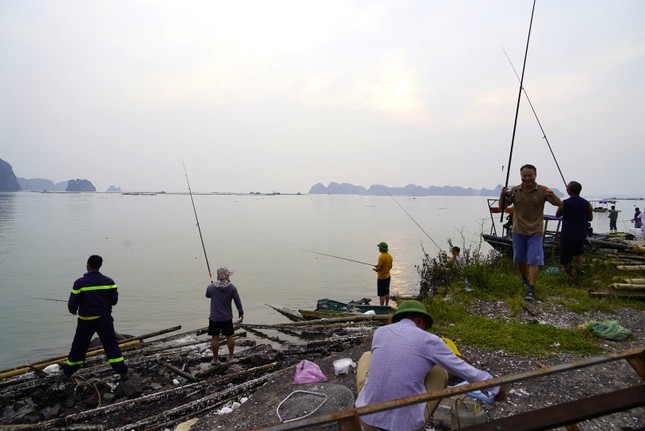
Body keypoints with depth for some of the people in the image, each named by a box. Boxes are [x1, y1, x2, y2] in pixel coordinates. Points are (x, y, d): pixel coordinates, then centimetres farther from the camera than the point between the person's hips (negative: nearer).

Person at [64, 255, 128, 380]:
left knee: (78, 347, 17)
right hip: (104, 319, 1)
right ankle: (123, 372, 2)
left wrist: (73, 311, 15)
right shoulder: (109, 282, -7)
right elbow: (114, 301, -2)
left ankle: (68, 371, 35)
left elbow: (72, 305, -8)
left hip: (86, 321, 0)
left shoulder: (79, 283, -12)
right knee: (112, 346, 4)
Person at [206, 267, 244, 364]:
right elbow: (238, 302, -6)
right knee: (229, 337, 14)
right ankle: (231, 357, 24)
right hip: (227, 317, 1)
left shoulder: (211, 287, -10)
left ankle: (215, 359, 18)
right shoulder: (232, 288, -11)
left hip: (214, 317, -1)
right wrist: (241, 313, 8)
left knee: (214, 338, 9)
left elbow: (207, 295, 12)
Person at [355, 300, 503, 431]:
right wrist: (494, 387, 27)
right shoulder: (430, 340, -3)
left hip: (368, 418, 2)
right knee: (440, 370, 19)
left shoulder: (379, 332, 6)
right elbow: (465, 370, 9)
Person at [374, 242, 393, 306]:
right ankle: (386, 306, 24)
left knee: (381, 294, -1)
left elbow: (379, 268, -23)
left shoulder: (381, 257, -23)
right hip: (388, 276, 9)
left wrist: (376, 269, 0)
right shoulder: (389, 256, 4)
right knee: (387, 293, 16)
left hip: (381, 278, -9)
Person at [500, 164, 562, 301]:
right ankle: (525, 279, 40)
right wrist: (502, 195, -16)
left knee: (533, 261, -8)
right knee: (519, 259, 15)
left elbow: (559, 204, -13)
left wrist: (552, 196, -35)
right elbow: (502, 208, 3)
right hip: (518, 231, 3)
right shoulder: (515, 191, -1)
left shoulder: (542, 191, -7)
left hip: (535, 232, -3)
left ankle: (531, 289, -4)